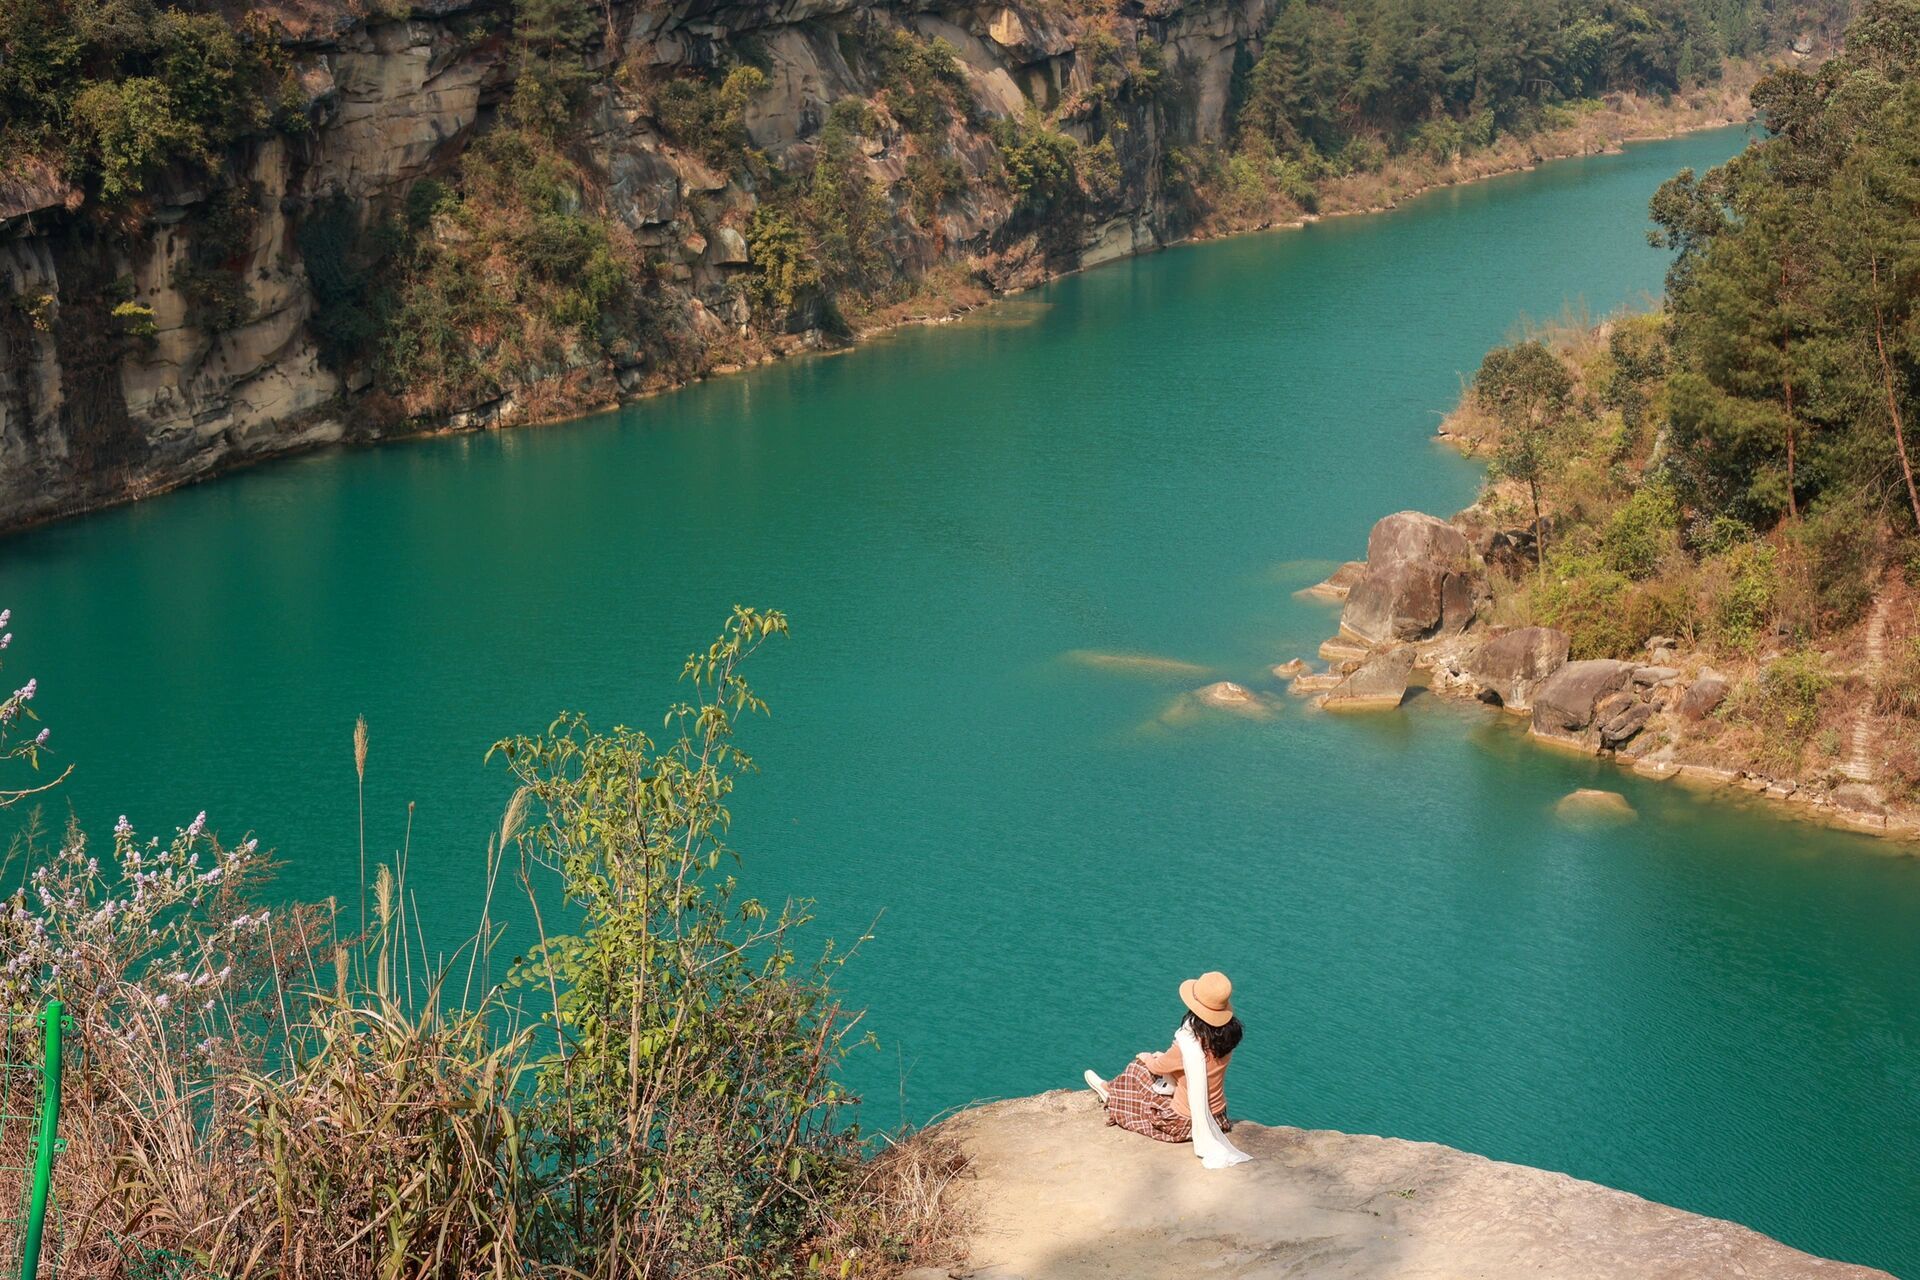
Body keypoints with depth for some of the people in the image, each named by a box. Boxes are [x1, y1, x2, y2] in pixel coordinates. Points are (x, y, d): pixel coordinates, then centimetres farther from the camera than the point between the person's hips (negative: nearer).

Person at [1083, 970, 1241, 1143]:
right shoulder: (1228, 1035, -12)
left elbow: (1158, 1067, -11)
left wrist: (1146, 1058, 11)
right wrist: (1167, 1057, 13)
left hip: (1186, 1125, -6)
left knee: (1139, 1068, 13)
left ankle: (1111, 1094, 44)